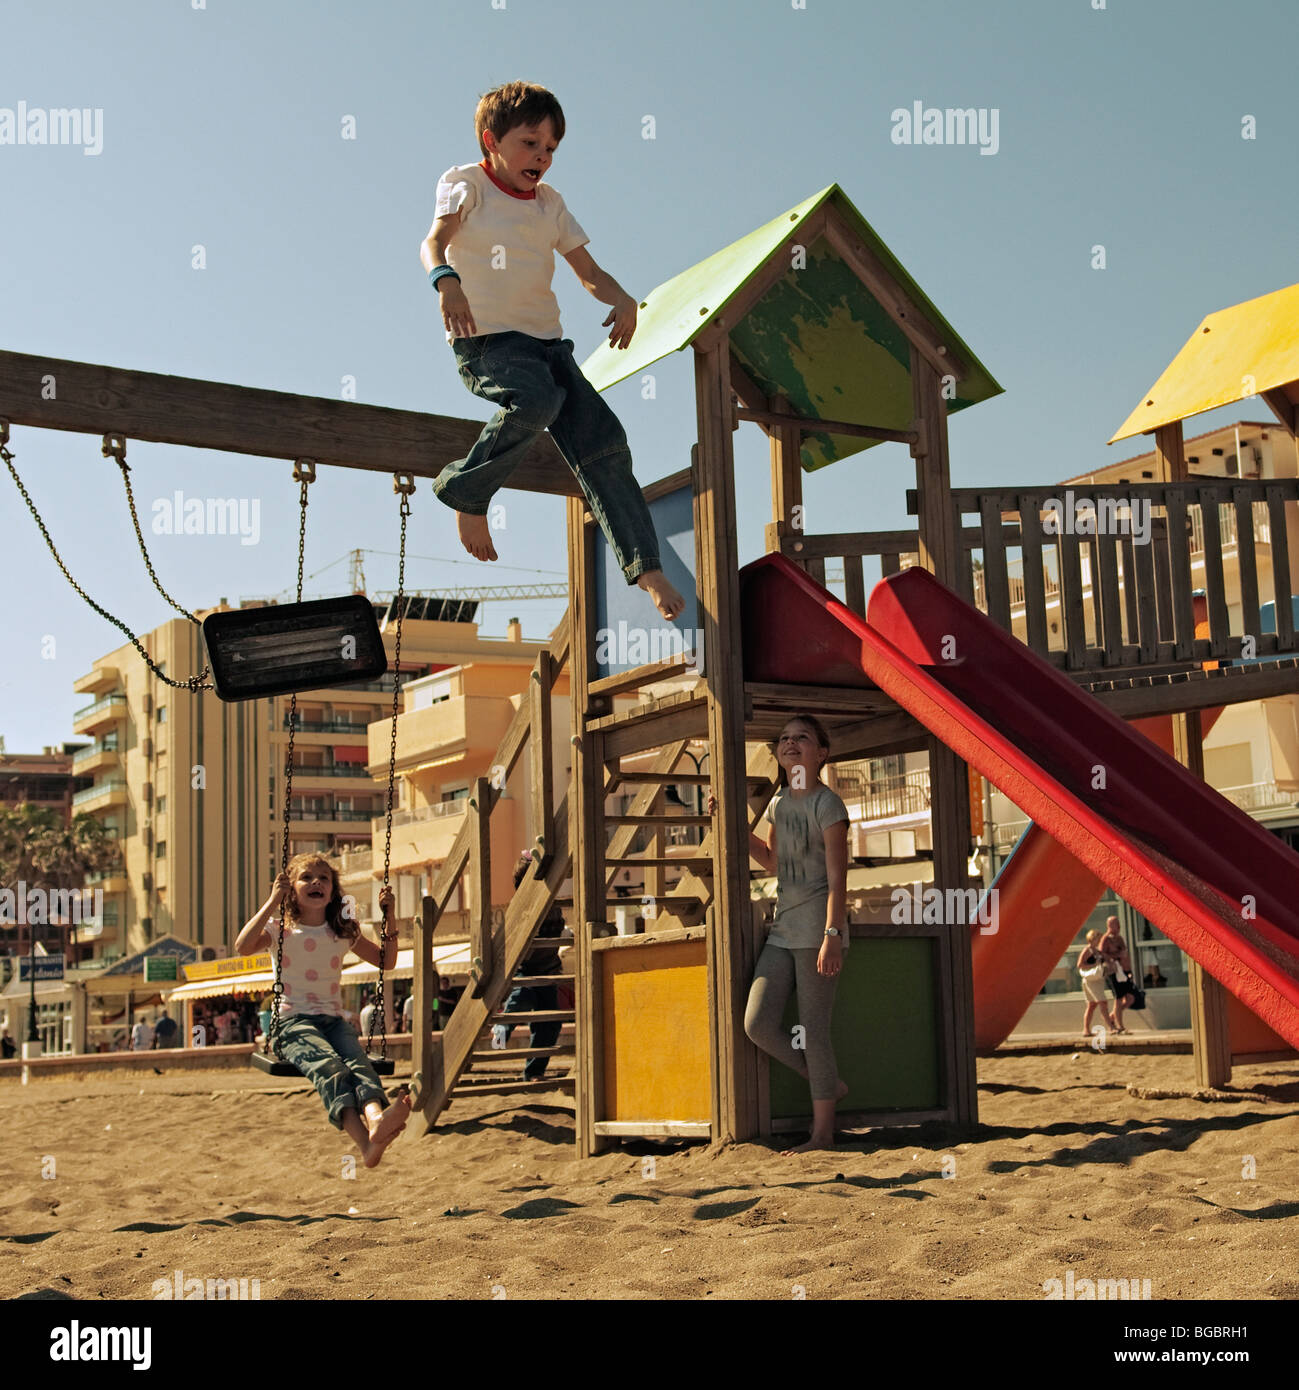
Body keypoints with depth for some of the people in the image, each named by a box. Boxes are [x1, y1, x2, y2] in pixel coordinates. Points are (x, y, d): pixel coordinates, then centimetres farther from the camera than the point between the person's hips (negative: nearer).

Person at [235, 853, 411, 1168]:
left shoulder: (343, 932, 17)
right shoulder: (280, 929, 6)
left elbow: (386, 962, 23)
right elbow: (243, 947, -15)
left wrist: (389, 919, 11)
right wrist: (272, 902, -17)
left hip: (333, 1020, 3)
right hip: (293, 1021, -3)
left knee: (357, 1061, -33)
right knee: (327, 1066, -36)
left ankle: (376, 1117, -66)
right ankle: (364, 1141, -60)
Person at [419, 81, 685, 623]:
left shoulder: (549, 204, 19)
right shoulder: (467, 183, 2)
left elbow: (589, 271, 18)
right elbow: (434, 240, -16)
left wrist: (621, 299, -6)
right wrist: (446, 280, -40)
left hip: (545, 340, 6)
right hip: (484, 338, -6)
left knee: (602, 440, -9)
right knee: (537, 399, -36)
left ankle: (645, 566, -8)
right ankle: (465, 491, -14)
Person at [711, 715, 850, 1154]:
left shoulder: (827, 805, -8)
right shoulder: (779, 803, 14)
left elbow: (837, 878, -13)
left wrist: (832, 935, -22)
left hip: (817, 926, -7)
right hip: (783, 928, 7)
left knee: (813, 1027, -4)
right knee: (758, 1023, -4)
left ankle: (822, 1131, 6)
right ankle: (828, 1085, 16)